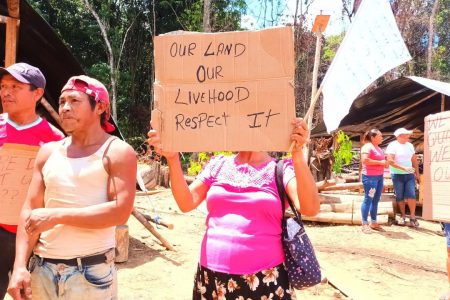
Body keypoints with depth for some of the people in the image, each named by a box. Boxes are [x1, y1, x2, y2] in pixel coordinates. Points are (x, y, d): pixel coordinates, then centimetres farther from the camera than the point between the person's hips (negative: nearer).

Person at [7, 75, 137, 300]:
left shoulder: (118, 152, -7)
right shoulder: (49, 152, 7)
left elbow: (120, 211, -18)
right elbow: (30, 209, 5)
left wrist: (56, 216, -18)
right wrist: (19, 266, -4)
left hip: (91, 272, -4)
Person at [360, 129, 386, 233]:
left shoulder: (378, 147, 18)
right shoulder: (368, 146, -11)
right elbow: (364, 160, -24)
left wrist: (385, 161, 10)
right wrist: (380, 162, -18)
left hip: (379, 176, 9)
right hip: (370, 177, -9)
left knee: (376, 200, 11)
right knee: (368, 199, -5)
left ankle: (374, 223, 18)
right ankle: (365, 224, 0)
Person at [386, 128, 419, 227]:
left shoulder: (410, 145, 9)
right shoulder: (393, 145, -9)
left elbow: (414, 160, 14)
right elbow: (390, 161, -19)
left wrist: (417, 173, 11)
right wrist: (403, 168, -24)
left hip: (409, 175, 4)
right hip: (397, 175, -4)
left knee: (411, 195, -7)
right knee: (400, 197, 4)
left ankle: (412, 216, 1)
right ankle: (403, 216, 17)